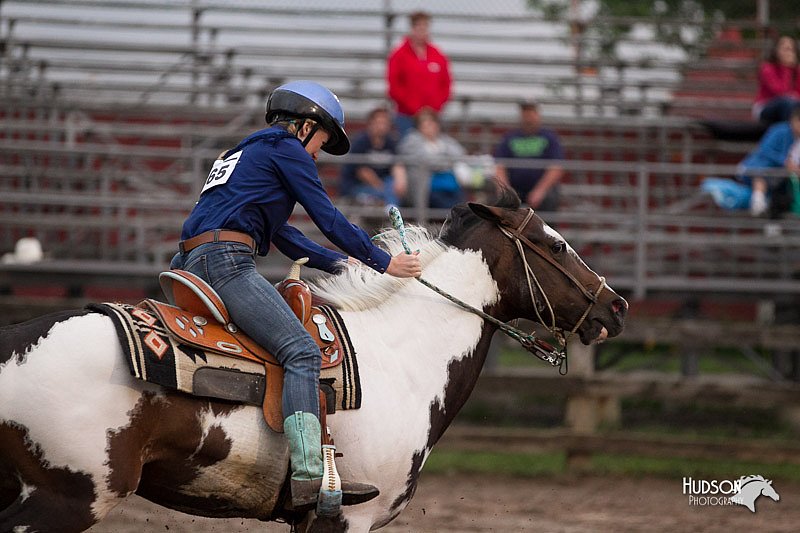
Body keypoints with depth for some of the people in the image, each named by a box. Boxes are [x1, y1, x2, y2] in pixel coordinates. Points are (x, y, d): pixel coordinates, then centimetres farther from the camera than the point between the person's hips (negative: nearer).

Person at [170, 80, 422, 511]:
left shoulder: (242, 153, 32)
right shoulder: (285, 148, 4)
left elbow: (281, 234, 36)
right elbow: (329, 219, 2)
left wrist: (339, 262, 34)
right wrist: (383, 263, 10)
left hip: (190, 262, 10)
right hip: (227, 261, -10)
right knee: (301, 351, -18)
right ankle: (309, 478, -31)